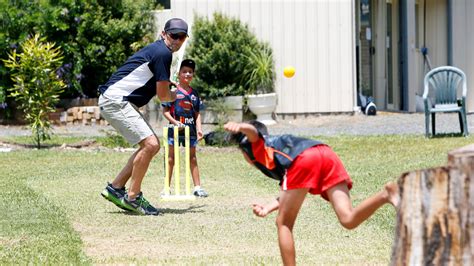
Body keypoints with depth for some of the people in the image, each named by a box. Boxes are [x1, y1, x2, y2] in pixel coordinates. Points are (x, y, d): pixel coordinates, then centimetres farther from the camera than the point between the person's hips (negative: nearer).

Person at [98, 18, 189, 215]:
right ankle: (132, 197, -10)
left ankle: (115, 188, 13)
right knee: (150, 144, -19)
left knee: (153, 146, 12)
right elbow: (163, 96, -10)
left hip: (123, 102, 11)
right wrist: (174, 95, 11)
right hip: (115, 100, -11)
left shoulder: (156, 49, 19)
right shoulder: (163, 53, -13)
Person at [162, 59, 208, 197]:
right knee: (171, 158, 1)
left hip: (190, 129, 4)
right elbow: (165, 111, -4)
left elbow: (197, 113, 12)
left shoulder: (194, 93, 10)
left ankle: (197, 187, 12)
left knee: (192, 157, 8)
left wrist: (199, 129, 1)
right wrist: (174, 122, -18)